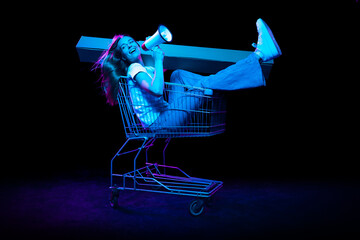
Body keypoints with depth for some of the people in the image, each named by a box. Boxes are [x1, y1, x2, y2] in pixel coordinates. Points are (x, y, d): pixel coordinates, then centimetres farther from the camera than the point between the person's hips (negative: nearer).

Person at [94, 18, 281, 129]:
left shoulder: (146, 69, 23)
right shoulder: (134, 68, -6)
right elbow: (156, 90, -25)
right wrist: (158, 61, -14)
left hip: (165, 115, 9)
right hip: (159, 121, -9)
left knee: (178, 75, 6)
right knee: (204, 85, -17)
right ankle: (259, 55, -19)